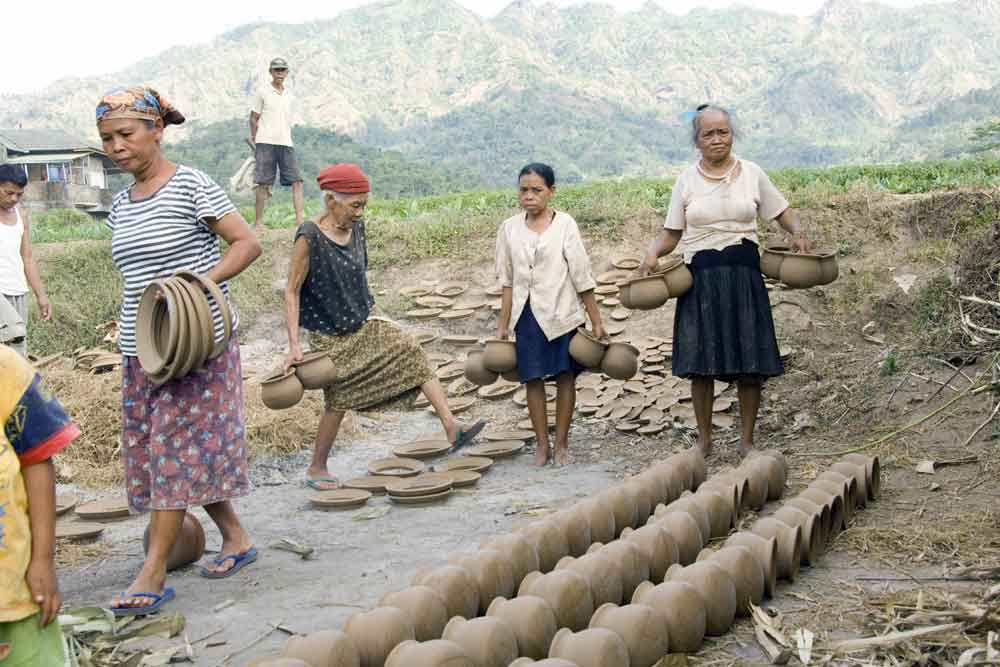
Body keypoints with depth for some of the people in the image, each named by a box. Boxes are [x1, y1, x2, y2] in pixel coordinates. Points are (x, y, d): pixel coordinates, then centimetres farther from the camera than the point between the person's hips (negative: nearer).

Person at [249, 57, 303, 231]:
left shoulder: (288, 94, 16)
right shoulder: (262, 92, 1)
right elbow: (254, 118, 3)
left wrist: (286, 139, 16)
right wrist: (255, 141, 1)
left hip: (286, 144, 5)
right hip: (266, 143, -5)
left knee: (297, 181, -4)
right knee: (263, 183, -4)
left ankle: (299, 220, -4)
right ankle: (258, 222, 2)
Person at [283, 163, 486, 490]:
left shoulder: (356, 228, 0)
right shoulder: (309, 238, -20)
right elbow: (292, 291, -17)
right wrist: (294, 345, -22)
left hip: (364, 325, 6)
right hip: (331, 336, -6)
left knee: (414, 354, -10)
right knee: (338, 402, 2)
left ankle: (451, 427, -13)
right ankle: (316, 470, 21)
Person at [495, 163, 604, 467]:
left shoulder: (564, 225, -6)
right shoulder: (510, 228, 3)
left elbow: (582, 276, -6)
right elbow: (508, 281, 8)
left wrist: (596, 321, -6)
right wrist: (503, 324, 8)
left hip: (561, 313, -2)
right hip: (527, 314, 3)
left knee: (565, 375, 4)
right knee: (532, 378, 4)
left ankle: (561, 443, 16)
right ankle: (542, 443, 16)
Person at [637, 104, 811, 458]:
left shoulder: (752, 173, 6)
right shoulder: (687, 180, 5)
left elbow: (782, 211, 12)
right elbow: (672, 232, 6)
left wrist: (797, 232, -9)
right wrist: (653, 253, -12)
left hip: (744, 274, 0)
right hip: (701, 276, 0)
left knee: (751, 364, 1)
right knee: (701, 364, 2)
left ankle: (747, 439, 15)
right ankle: (704, 438, 18)